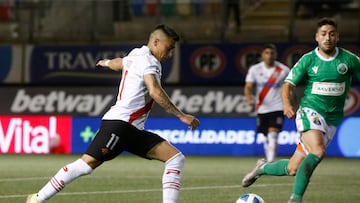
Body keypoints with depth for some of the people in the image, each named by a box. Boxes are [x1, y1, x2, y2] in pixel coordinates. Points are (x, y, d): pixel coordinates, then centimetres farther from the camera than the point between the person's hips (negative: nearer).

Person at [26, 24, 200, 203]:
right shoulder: (148, 61, -8)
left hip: (134, 130, 10)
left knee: (176, 158, 0)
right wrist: (181, 116, -22)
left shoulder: (136, 54, 21)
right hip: (119, 122, -10)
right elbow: (155, 92, -24)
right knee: (87, 163, -15)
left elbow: (119, 63, 44)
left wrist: (107, 62, 67)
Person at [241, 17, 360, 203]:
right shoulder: (308, 60, -1)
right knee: (318, 151, -32)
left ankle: (262, 168, 31)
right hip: (310, 112, -2)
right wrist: (287, 104, -21)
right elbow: (288, 85, 0)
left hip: (332, 120, 2)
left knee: (293, 169, 2)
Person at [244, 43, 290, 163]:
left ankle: (271, 162, -23)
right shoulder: (255, 69, -1)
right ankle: (268, 160, 25)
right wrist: (249, 98, -25)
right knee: (267, 138, 11)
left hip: (277, 108, -3)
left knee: (273, 135, -18)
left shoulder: (284, 70, -4)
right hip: (262, 108, 3)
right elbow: (248, 87, -5)